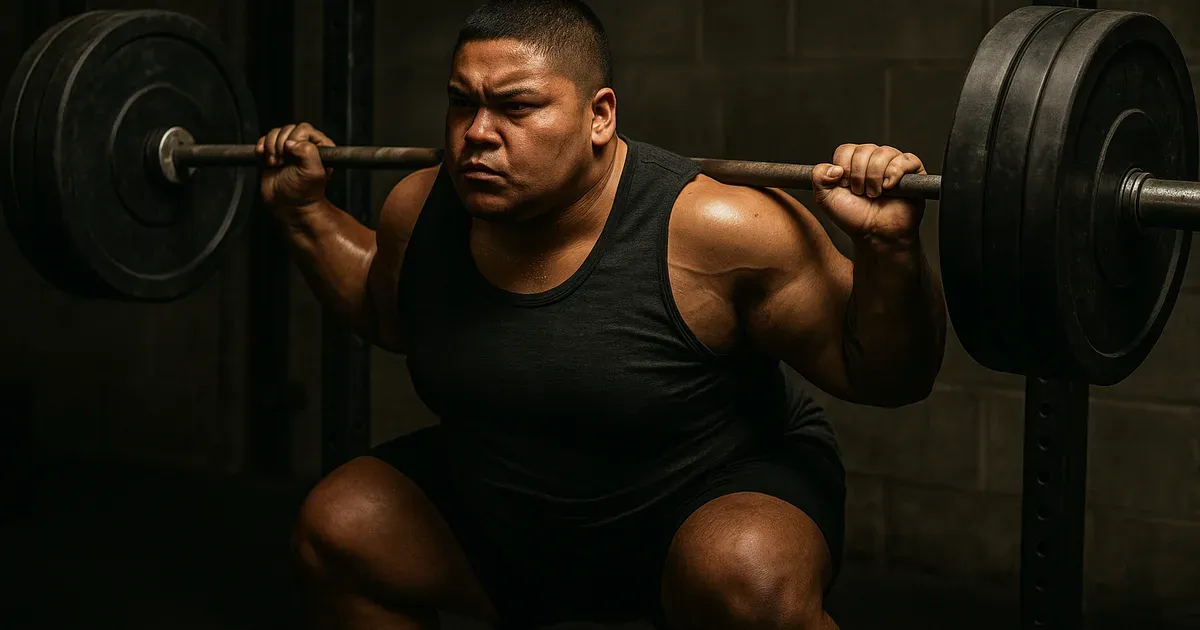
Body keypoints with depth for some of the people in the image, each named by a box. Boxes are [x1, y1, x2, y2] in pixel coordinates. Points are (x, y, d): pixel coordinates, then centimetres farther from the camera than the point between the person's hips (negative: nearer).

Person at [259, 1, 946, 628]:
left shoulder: (711, 229, -27)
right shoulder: (420, 213, -10)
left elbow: (883, 376, -21)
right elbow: (387, 315, 16)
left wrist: (890, 248, -37)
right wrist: (305, 212, 6)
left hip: (721, 494, -5)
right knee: (339, 529, -4)